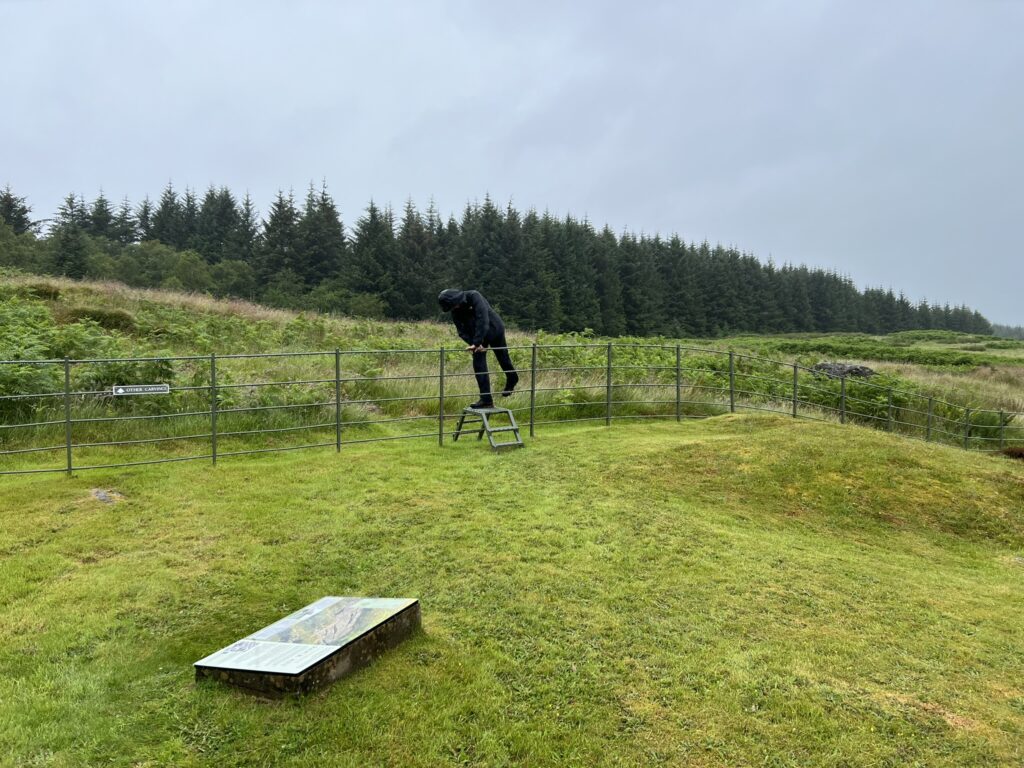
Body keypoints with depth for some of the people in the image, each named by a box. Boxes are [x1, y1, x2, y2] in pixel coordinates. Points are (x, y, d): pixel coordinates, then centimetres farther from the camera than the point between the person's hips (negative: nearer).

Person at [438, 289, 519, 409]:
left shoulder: (474, 296, -27)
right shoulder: (455, 312, -10)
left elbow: (482, 319, -36)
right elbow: (462, 331, -12)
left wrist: (477, 342, -40)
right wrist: (473, 343, -30)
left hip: (495, 330, -4)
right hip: (477, 337, 4)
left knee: (503, 358, 13)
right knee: (479, 365, -4)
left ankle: (512, 380, 42)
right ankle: (486, 399, 0)